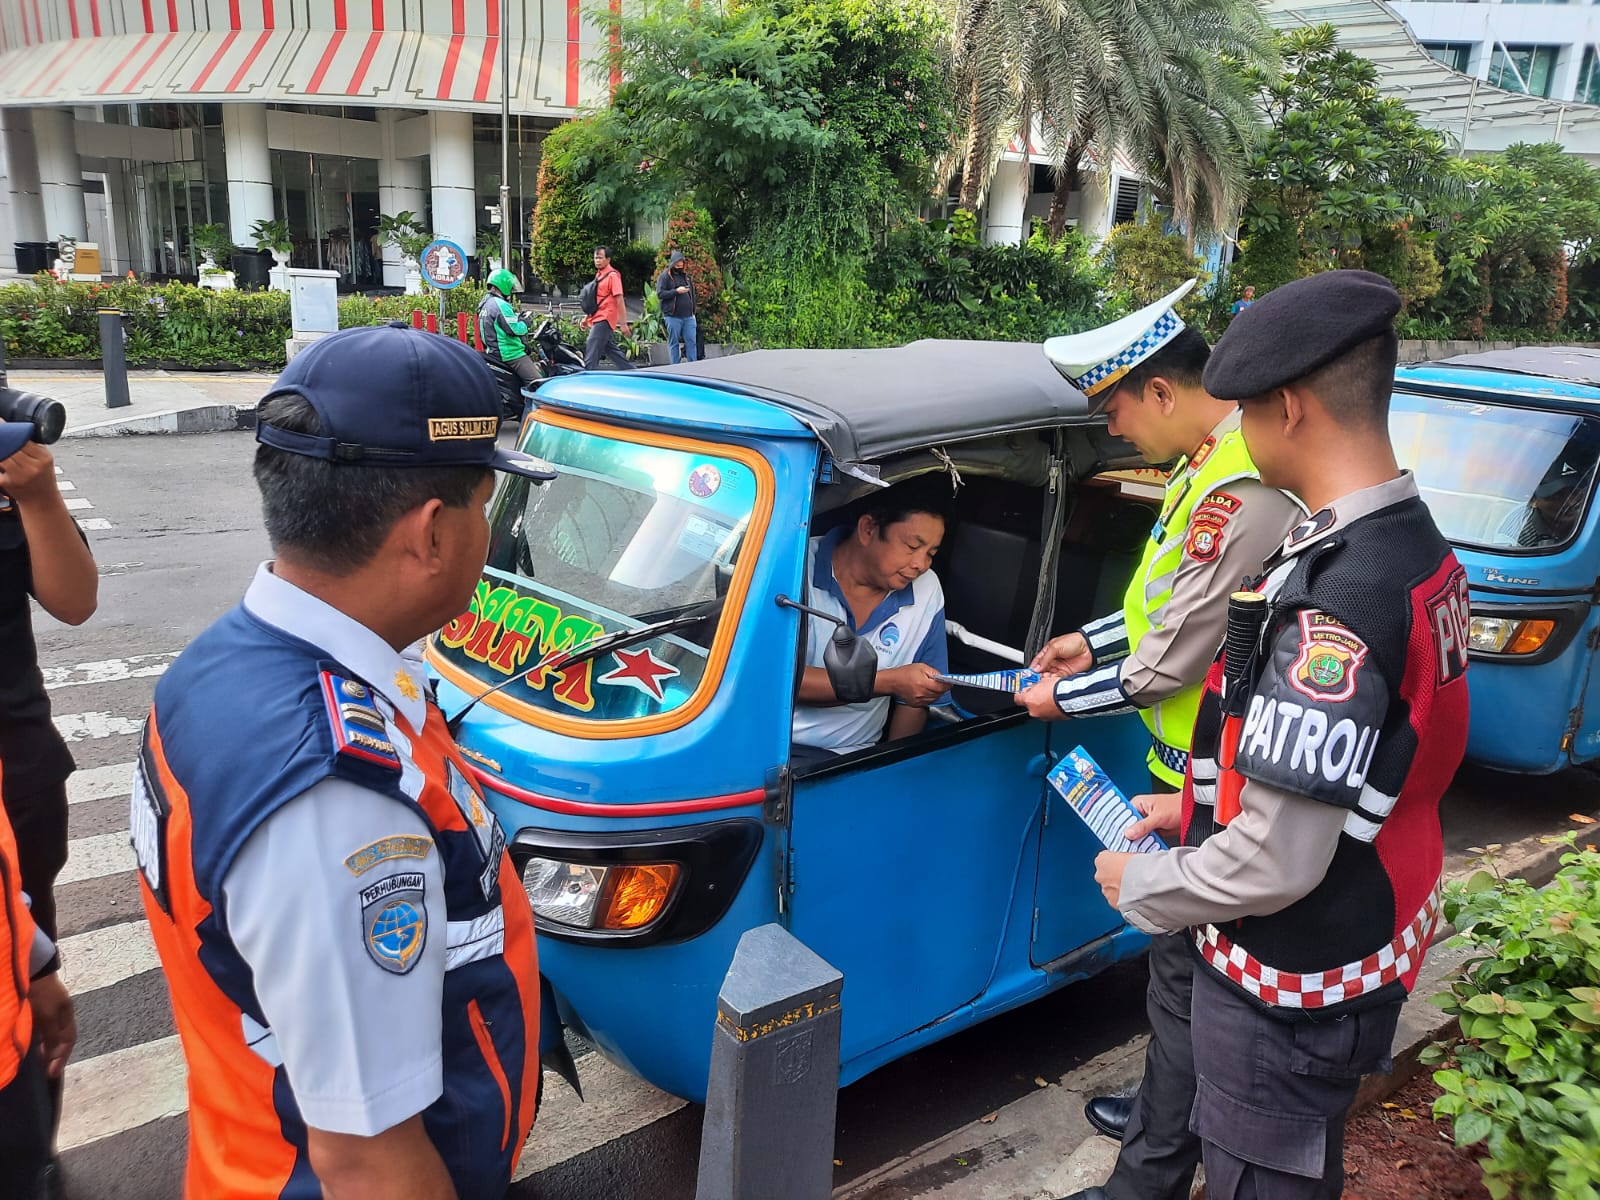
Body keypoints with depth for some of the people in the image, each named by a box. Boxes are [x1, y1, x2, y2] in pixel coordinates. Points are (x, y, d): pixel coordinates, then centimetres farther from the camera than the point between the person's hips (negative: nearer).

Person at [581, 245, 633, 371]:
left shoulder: (612, 275, -9)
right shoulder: (599, 275, 16)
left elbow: (619, 300, -14)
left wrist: (623, 323, -17)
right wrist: (587, 318, 23)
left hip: (604, 319, -9)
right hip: (597, 319, 9)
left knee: (591, 352, -12)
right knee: (611, 350, 14)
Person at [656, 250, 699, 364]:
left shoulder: (686, 276, 18)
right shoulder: (665, 276, 1)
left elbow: (693, 294, 24)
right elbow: (660, 293, -9)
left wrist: (693, 311, 17)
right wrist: (676, 291, -16)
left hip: (688, 316, 5)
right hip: (673, 316, -5)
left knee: (692, 342, 0)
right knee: (673, 343, 1)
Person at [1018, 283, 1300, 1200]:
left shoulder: (1241, 490, -27)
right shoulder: (1216, 456, 6)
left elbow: (1170, 665, -23)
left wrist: (1064, 699, -9)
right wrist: (1095, 642, 16)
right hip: (1196, 762, 10)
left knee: (1187, 967, 3)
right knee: (1185, 956, 24)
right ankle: (1168, 1110, 43)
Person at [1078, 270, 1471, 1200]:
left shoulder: (1334, 593, -31)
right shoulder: (1421, 547, 1)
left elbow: (1276, 863, -30)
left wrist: (1138, 885, -13)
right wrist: (1196, 808, 12)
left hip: (1295, 991, -9)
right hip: (1374, 956, 9)